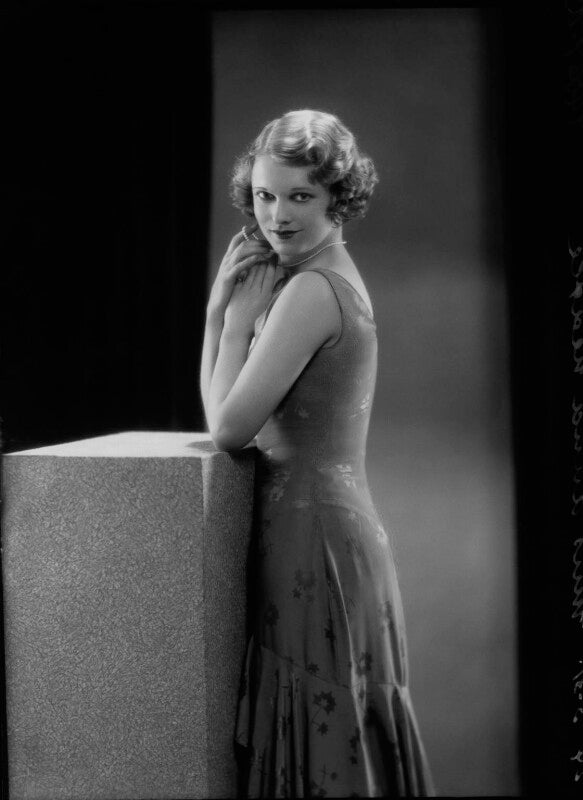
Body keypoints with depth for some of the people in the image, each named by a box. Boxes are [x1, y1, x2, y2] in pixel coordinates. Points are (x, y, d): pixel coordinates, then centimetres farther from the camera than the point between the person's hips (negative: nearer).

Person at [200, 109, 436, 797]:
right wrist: (222, 305, 1)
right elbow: (222, 410, 12)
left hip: (313, 534, -10)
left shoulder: (312, 290, -17)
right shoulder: (330, 275, 12)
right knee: (339, 739, 16)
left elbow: (229, 427, -16)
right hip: (333, 526, 10)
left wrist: (237, 314, -8)